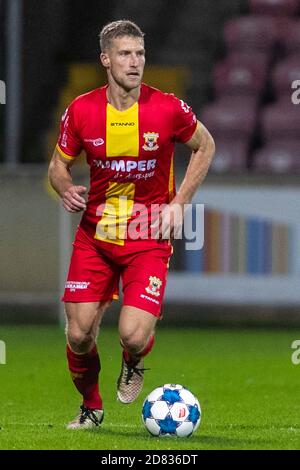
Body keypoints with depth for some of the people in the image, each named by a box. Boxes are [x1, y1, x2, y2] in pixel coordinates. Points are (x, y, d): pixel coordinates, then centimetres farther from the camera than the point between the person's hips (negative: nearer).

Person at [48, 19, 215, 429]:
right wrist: (66, 190, -14)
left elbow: (205, 146, 9)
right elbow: (59, 165, 10)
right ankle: (91, 406, 27)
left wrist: (179, 203, 1)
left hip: (149, 237, -2)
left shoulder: (167, 108, -9)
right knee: (79, 335, -3)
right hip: (94, 235, 2)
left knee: (134, 336, -17)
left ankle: (133, 364, 22)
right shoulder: (81, 111, -5)